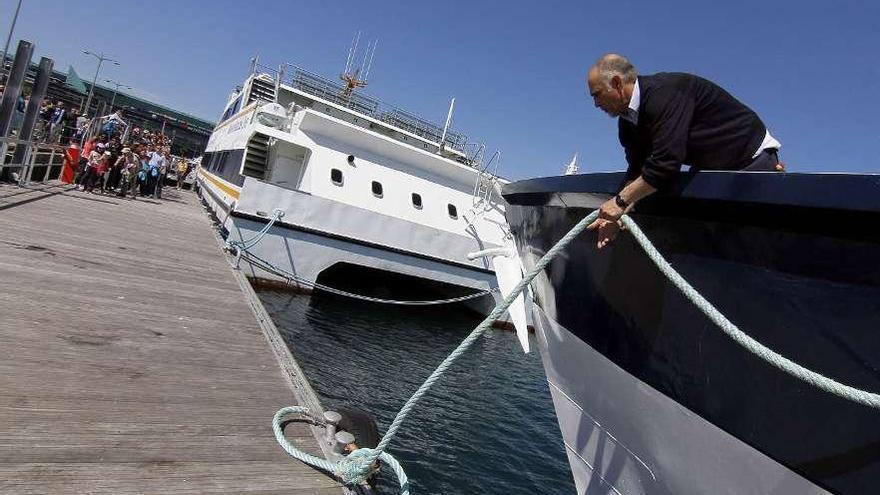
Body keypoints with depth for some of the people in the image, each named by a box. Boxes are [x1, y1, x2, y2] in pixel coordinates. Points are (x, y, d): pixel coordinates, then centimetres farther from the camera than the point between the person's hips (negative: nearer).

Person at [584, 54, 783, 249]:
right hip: (709, 168, 9)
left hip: (751, 158, -9)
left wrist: (620, 201, -30)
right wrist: (617, 214, -13)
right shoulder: (627, 121, -1)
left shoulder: (663, 93, -30)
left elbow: (666, 162, -36)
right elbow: (637, 172, -1)